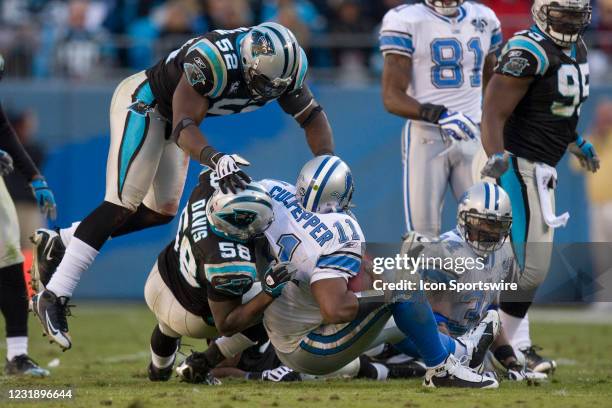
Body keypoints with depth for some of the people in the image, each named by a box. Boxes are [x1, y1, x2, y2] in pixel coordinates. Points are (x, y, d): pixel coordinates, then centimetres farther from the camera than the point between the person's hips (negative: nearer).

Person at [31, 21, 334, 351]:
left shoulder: (282, 69, -16)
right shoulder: (214, 60, -38)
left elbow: (313, 116, -3)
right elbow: (183, 128, -41)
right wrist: (217, 160, -59)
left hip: (171, 116, 8)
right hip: (142, 103, -8)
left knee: (162, 211, 7)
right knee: (123, 203, -17)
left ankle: (58, 243, 17)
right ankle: (53, 297, -20)